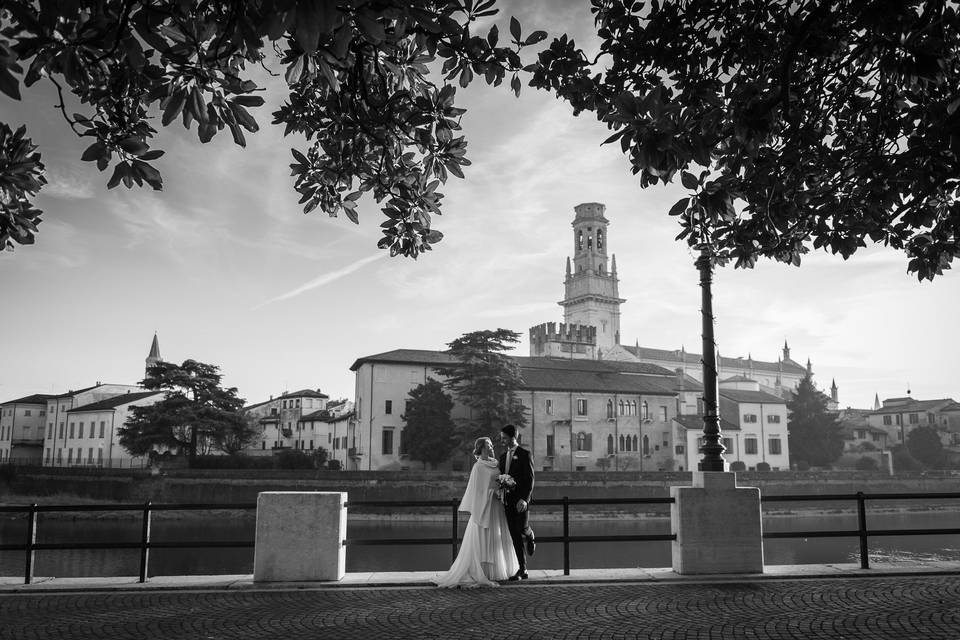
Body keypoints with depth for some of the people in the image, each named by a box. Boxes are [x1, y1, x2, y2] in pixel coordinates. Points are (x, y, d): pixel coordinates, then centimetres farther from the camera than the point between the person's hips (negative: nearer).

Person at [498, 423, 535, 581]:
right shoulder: (503, 456, 15)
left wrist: (524, 499, -20)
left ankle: (530, 536, 25)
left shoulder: (525, 455, -5)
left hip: (521, 501, -6)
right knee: (515, 537, 4)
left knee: (522, 530, -13)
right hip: (508, 501, 6)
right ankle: (522, 571, 8)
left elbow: (530, 479, -11)